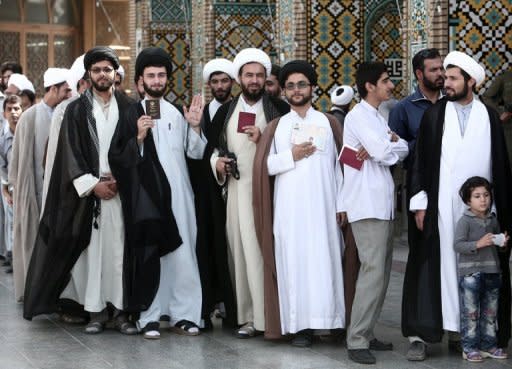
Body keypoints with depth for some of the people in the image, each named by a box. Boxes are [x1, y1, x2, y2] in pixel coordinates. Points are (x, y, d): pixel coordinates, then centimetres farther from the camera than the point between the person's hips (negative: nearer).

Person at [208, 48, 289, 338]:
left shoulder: (280, 109, 3)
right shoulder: (226, 111, 13)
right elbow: (211, 146, 22)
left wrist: (263, 140, -14)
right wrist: (217, 162, 3)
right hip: (239, 191, 3)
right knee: (244, 250, 1)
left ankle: (277, 313, -1)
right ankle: (250, 316, 6)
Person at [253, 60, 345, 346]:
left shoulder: (329, 123, 9)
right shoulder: (276, 127, 11)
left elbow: (339, 165, 5)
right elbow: (264, 166, 5)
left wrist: (341, 204, -2)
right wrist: (291, 156, -9)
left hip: (322, 205, 0)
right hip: (289, 208, 1)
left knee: (324, 260, -3)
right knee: (294, 261, -3)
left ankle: (326, 318, 3)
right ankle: (300, 325, -1)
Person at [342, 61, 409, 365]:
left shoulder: (377, 117, 20)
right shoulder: (359, 115, -9)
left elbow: (402, 151, 11)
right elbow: (385, 153, -19)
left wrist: (388, 143, -8)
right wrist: (394, 143, 2)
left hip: (382, 204, 9)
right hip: (367, 204, -9)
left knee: (381, 271, 10)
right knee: (373, 271, -13)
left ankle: (367, 333, 16)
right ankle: (357, 341, -11)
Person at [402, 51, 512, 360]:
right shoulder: (435, 114, 5)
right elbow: (421, 160, 3)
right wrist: (420, 203, -3)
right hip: (442, 207, -1)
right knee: (441, 264, -4)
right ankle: (421, 334, -3)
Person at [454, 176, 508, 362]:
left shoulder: (493, 220, 12)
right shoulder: (465, 221, -7)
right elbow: (457, 245, -14)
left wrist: (503, 242, 3)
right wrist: (478, 244, -24)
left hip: (492, 271, 6)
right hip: (470, 272, -6)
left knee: (490, 312, 12)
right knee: (470, 312, -2)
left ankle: (488, 345, 22)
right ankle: (469, 347, 4)